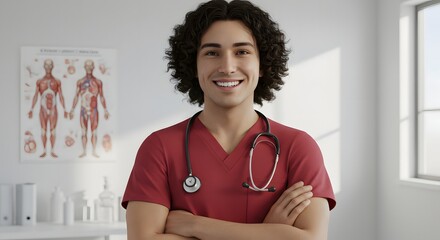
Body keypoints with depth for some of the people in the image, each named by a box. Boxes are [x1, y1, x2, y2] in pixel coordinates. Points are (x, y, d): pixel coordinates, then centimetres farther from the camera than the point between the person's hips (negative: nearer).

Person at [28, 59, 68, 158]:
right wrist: (31, 109, -6)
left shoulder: (57, 82, 2)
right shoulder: (39, 81, 2)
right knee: (43, 131, 3)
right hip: (43, 110, 0)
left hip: (53, 110, 0)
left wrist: (64, 110, -4)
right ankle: (44, 151, 10)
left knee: (52, 131, 0)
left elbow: (61, 97, 2)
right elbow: (35, 96, 1)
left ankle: (52, 151, 6)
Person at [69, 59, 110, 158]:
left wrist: (105, 110, 1)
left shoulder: (98, 82, 3)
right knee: (83, 131, 3)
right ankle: (84, 151, 10)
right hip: (83, 110, 1)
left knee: (94, 131, 0)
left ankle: (94, 151, 7)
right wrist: (72, 110, 1)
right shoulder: (80, 82, 4)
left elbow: (102, 97, 6)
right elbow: (76, 97, 5)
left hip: (94, 111, 0)